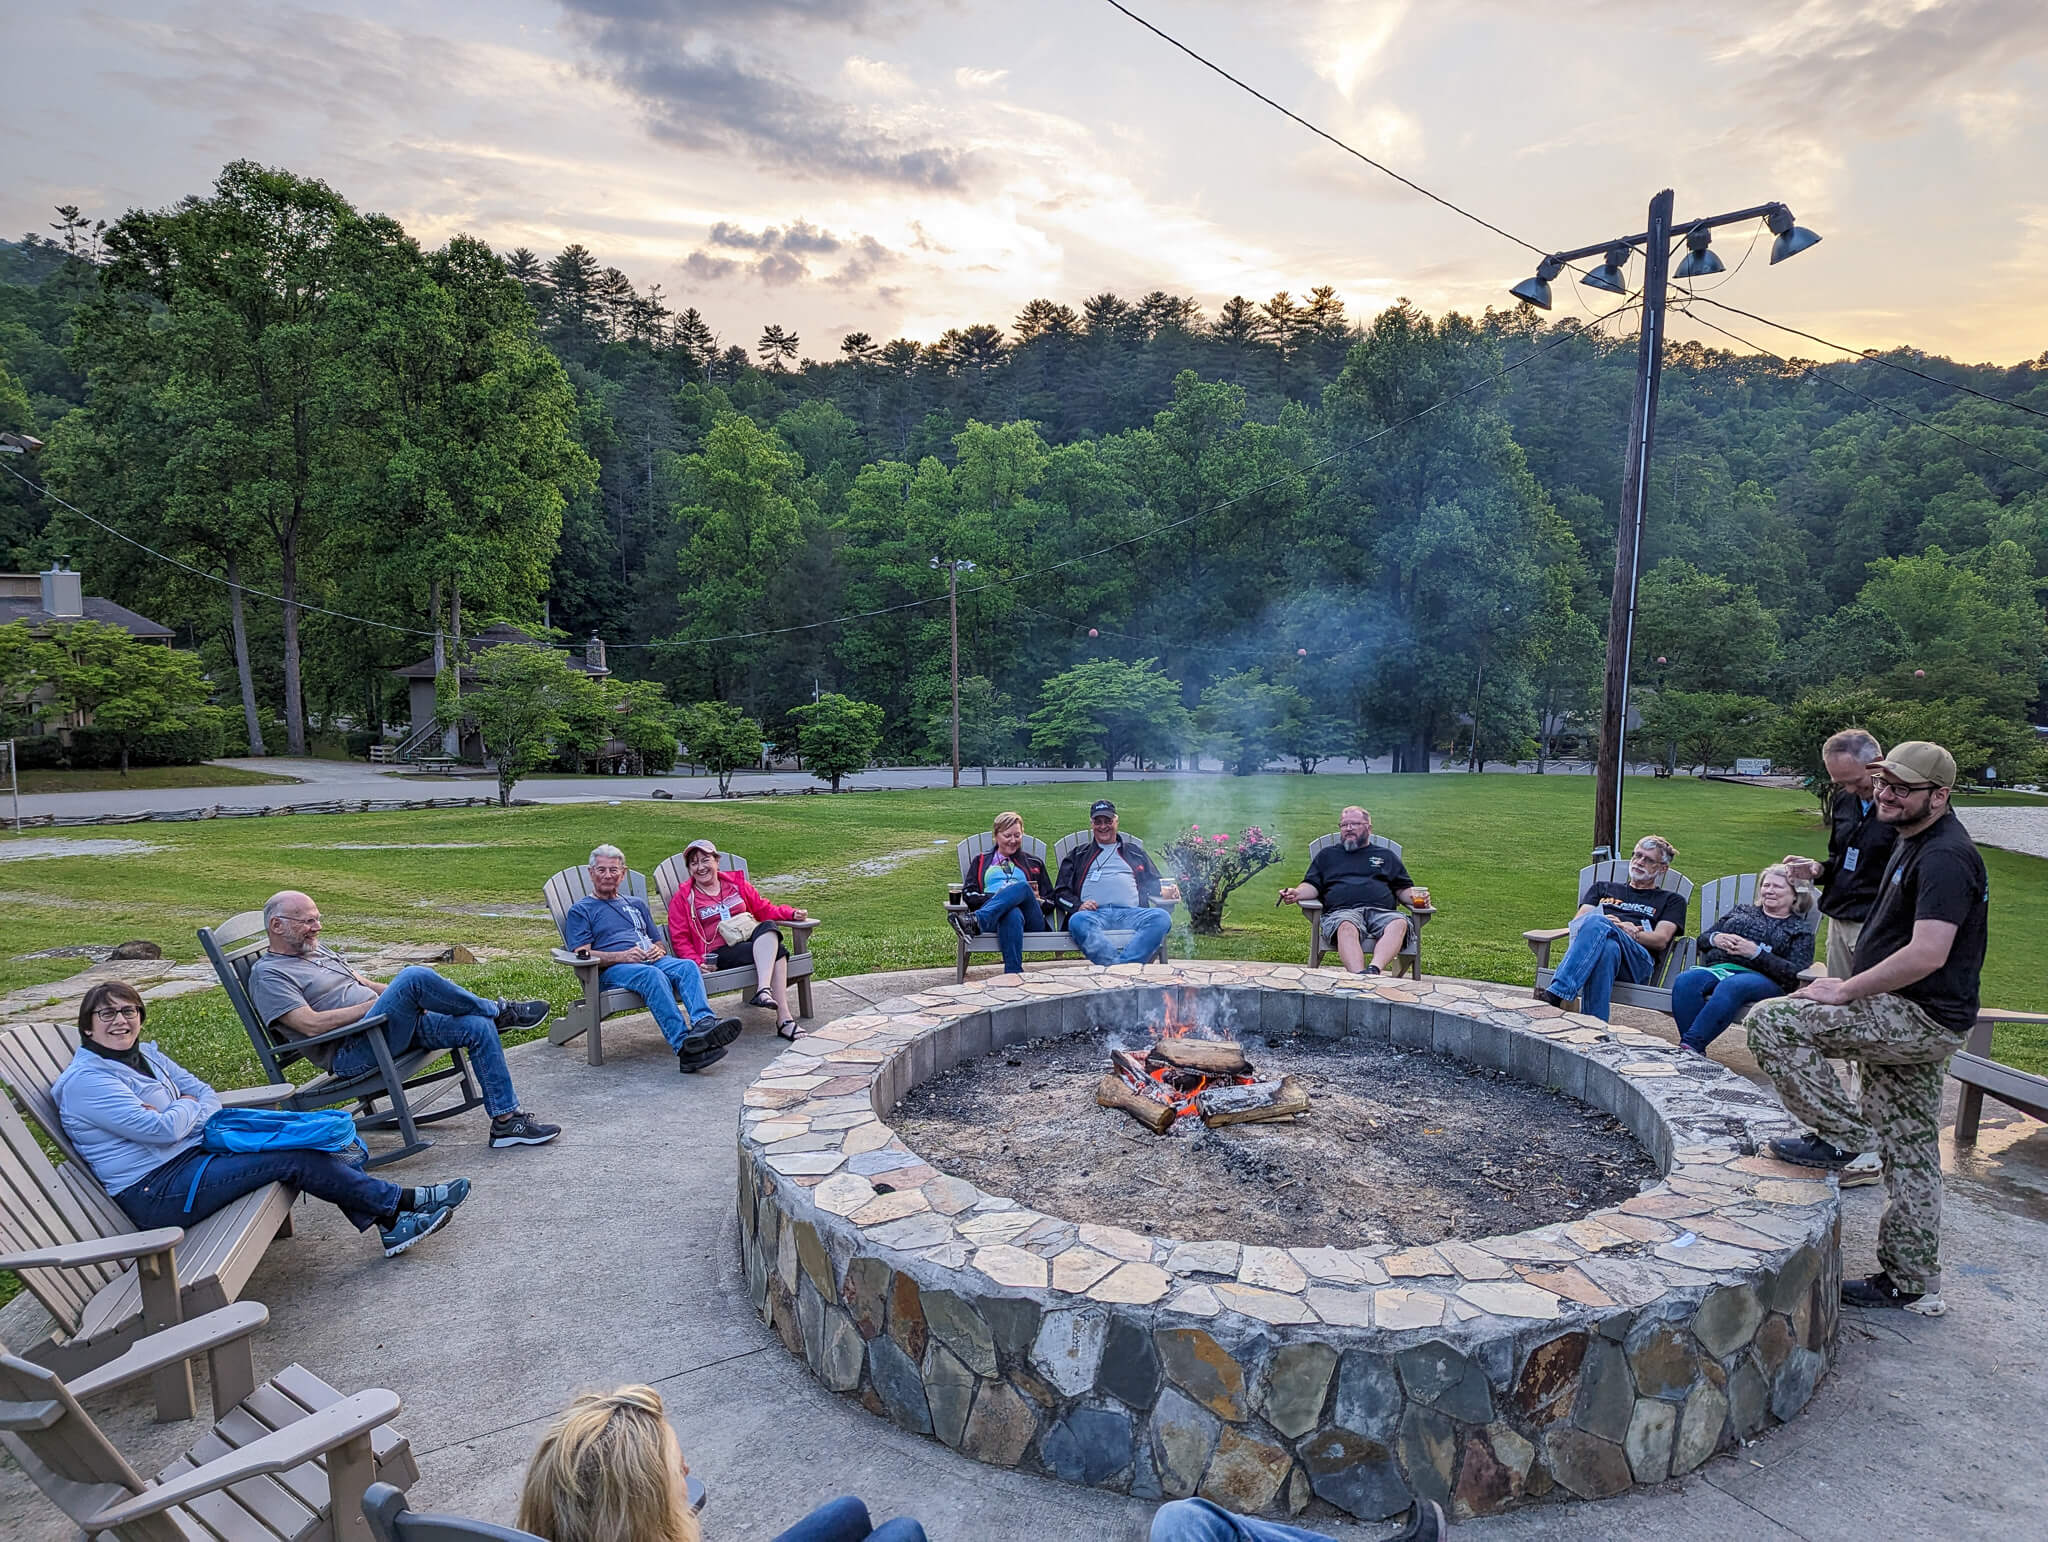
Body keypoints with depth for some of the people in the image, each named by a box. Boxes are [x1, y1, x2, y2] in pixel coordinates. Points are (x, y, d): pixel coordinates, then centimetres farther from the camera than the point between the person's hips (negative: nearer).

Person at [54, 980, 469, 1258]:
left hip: (192, 1152, 9)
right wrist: (186, 1108, -1)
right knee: (291, 1157, -19)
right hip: (155, 1192, -9)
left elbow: (206, 1094, 11)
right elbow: (160, 1129, -22)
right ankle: (403, 1201, -9)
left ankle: (389, 1223, -12)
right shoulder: (85, 1080, -14)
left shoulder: (145, 1055, 13)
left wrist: (177, 1115, -9)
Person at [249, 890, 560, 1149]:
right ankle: (499, 1012, -10)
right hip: (351, 1054, -8)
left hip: (394, 1026, 8)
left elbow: (366, 985, 25)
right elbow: (312, 1024, -15)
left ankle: (506, 1120, -7)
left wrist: (412, 998, 5)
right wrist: (375, 1004, -13)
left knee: (477, 1027, -11)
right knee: (415, 976, -31)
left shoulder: (320, 952, 24)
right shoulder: (267, 974, -2)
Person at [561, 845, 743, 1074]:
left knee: (687, 966, -30)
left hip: (652, 960, 5)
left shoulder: (636, 905, 33)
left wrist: (658, 950, 3)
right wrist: (621, 956, -14)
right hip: (612, 970, -5)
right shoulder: (580, 910, 18)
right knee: (652, 974, -38)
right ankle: (683, 1045, -54)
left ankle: (704, 1023, -54)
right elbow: (582, 955, 2)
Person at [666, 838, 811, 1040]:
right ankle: (783, 1017, -42)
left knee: (768, 927, -35)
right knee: (776, 949, -33)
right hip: (720, 953, -4)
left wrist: (791, 914, 8)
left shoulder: (736, 883, 21)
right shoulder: (683, 898, 11)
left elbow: (763, 909, 27)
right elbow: (679, 939, 6)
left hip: (751, 940, 4)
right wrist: (697, 962, -12)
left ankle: (763, 990, -47)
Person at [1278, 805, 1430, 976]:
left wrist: (1415, 896, 2)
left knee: (1399, 923, -35)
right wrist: (1296, 894, -4)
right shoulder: (1327, 854, 29)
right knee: (1347, 927, -39)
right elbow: (1312, 885, 19)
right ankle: (1360, 976, -59)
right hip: (1342, 911, -1)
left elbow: (1403, 889, 26)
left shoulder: (1386, 856, 31)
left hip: (1382, 912, 1)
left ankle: (1374, 969, -54)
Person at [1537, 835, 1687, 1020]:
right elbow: (1576, 922, 18)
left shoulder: (1671, 900, 29)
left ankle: (1556, 993, -51)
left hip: (1637, 959, -2)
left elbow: (1661, 940, 10)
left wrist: (1630, 932, -9)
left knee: (1597, 922, -36)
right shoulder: (1603, 888, 35)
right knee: (1607, 947, -39)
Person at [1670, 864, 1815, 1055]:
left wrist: (1756, 952, -11)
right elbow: (1702, 939, 26)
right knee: (1685, 981, -33)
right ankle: (1695, 1051, -38)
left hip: (1762, 977, -3)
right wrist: (1715, 939, 2)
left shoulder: (1800, 931, 18)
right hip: (1719, 967, 4)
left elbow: (1795, 975, 0)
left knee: (1729, 986, -41)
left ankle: (1690, 1045, -45)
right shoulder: (1742, 911, 31)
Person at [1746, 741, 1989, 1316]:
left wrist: (1843, 992, -22)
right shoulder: (1913, 842, 13)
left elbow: (1927, 955, -29)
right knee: (1911, 1156, 14)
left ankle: (1844, 1139, -8)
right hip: (1912, 1022, 10)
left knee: (1771, 1021, -18)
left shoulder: (1945, 858, -18)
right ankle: (1913, 1284, 24)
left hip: (1922, 1019, -10)